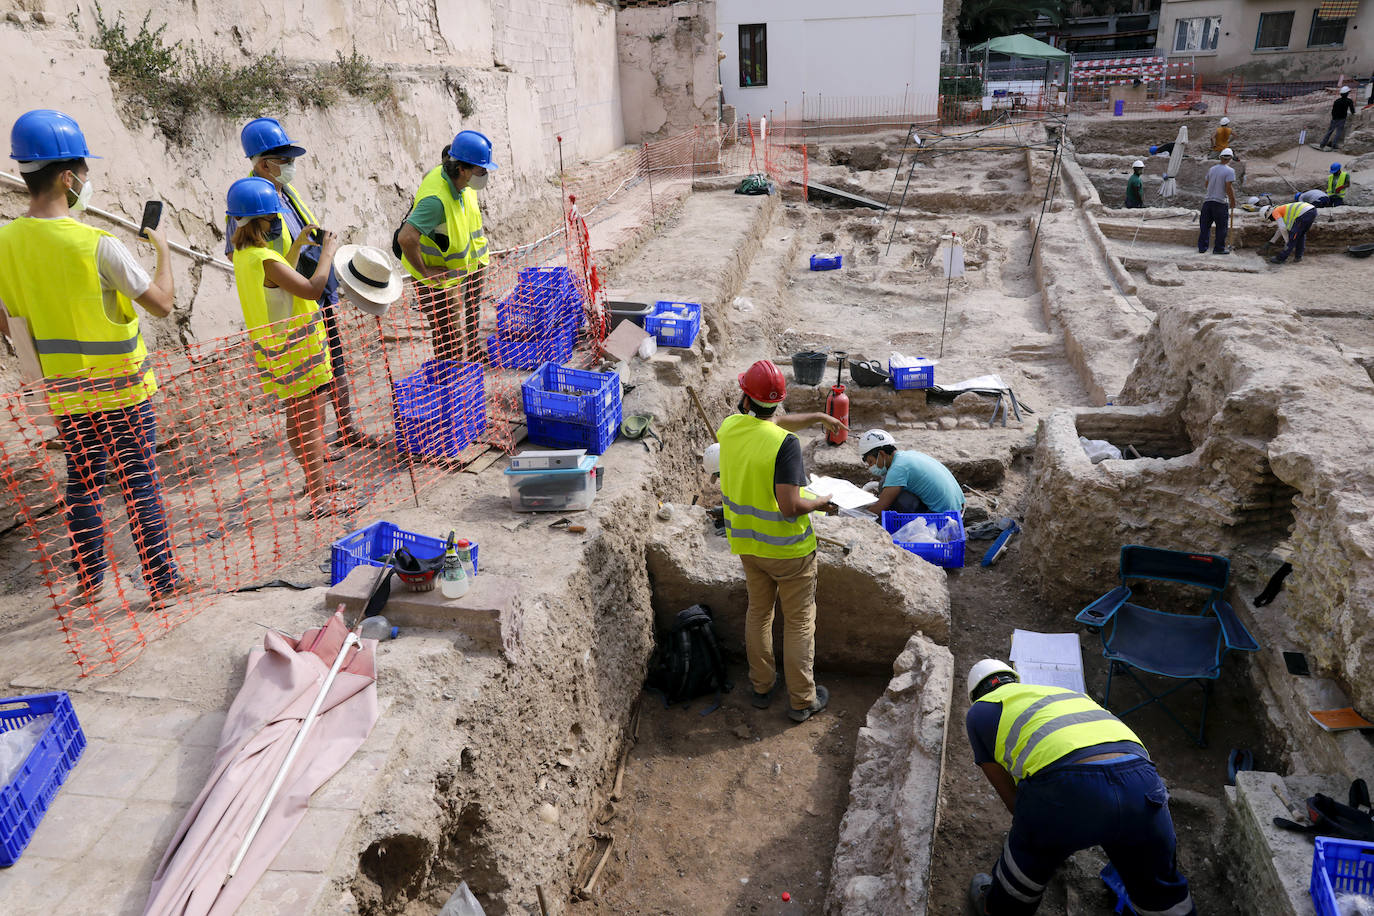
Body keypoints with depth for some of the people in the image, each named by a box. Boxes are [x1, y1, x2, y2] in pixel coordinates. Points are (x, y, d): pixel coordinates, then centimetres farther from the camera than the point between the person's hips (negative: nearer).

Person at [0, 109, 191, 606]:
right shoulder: (97, 244, -21)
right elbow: (161, 303, -15)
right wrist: (162, 249, -1)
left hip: (64, 393, 5)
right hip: (119, 387, -5)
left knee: (82, 483, 17)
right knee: (140, 485, 3)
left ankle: (89, 580, 28)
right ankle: (162, 581, 10)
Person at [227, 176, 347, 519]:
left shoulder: (243, 255, 7)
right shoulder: (264, 259, -23)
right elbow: (311, 288, -26)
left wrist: (299, 242, 20)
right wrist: (328, 252, -13)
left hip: (279, 351, 10)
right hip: (295, 352, -10)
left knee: (298, 420, 20)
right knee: (311, 423, -7)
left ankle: (314, 481, 35)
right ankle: (320, 500, -4)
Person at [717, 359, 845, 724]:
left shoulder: (731, 427, -6)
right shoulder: (785, 443, -27)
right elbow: (790, 506, -29)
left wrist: (817, 417, 21)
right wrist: (820, 502, -9)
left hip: (747, 543, 6)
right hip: (787, 548, -6)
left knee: (758, 612, 22)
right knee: (799, 621, 10)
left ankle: (762, 687, 36)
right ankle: (802, 700, 22)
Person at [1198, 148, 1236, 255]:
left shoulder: (1211, 169, 8)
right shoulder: (1229, 171, -10)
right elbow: (1229, 188, -14)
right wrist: (1233, 201, -5)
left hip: (1207, 200, 5)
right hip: (1220, 202, -5)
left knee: (1205, 225, 10)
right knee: (1221, 226, 5)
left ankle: (1202, 247, 12)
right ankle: (1219, 248, 9)